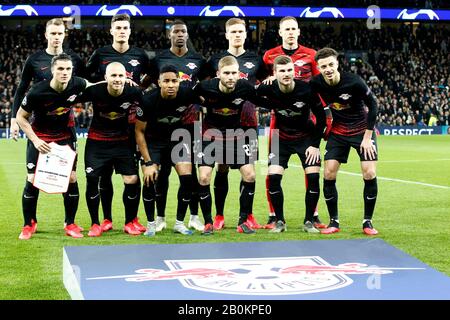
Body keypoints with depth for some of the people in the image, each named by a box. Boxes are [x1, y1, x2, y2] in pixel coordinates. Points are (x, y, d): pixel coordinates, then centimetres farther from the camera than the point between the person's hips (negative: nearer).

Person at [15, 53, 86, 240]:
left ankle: (70, 224, 10)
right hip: (40, 138, -3)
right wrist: (35, 140, -21)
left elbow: (91, 85, 9)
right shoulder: (37, 92, -27)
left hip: (64, 136, 3)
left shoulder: (77, 85, -17)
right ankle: (29, 225, 9)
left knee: (71, 178, -4)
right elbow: (21, 117, -13)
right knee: (32, 180, -7)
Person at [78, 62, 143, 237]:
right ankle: (95, 224, 10)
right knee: (92, 180, -8)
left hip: (122, 140, 1)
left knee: (132, 180, -7)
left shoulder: (134, 93, -17)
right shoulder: (94, 91, -21)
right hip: (97, 141, -1)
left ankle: (130, 222, 13)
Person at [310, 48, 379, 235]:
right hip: (338, 131, 3)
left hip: (362, 130, -3)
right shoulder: (316, 83, -16)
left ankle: (367, 221, 3)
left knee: (370, 174, -12)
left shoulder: (354, 82, -25)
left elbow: (372, 105, -13)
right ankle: (334, 221, 6)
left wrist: (367, 137, -12)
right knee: (329, 174, -7)